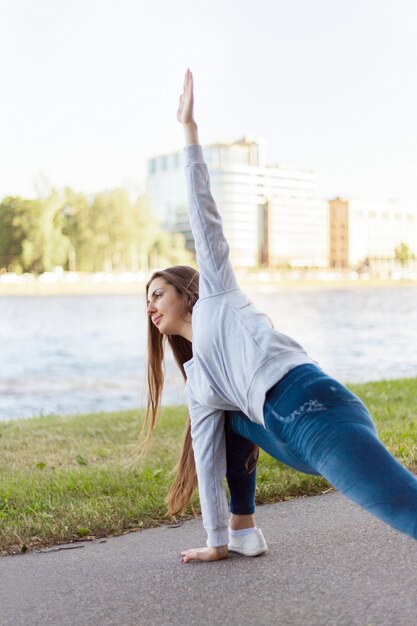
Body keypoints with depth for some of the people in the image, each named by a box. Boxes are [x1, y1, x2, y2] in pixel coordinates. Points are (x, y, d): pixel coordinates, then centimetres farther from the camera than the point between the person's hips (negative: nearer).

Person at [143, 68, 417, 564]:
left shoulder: (216, 293, 18)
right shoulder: (198, 379, 31)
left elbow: (204, 216, 17)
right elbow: (207, 457, 31)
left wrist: (189, 128, 21)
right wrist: (216, 542, 33)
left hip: (315, 407, -8)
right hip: (292, 441, 8)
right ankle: (243, 531, 29)